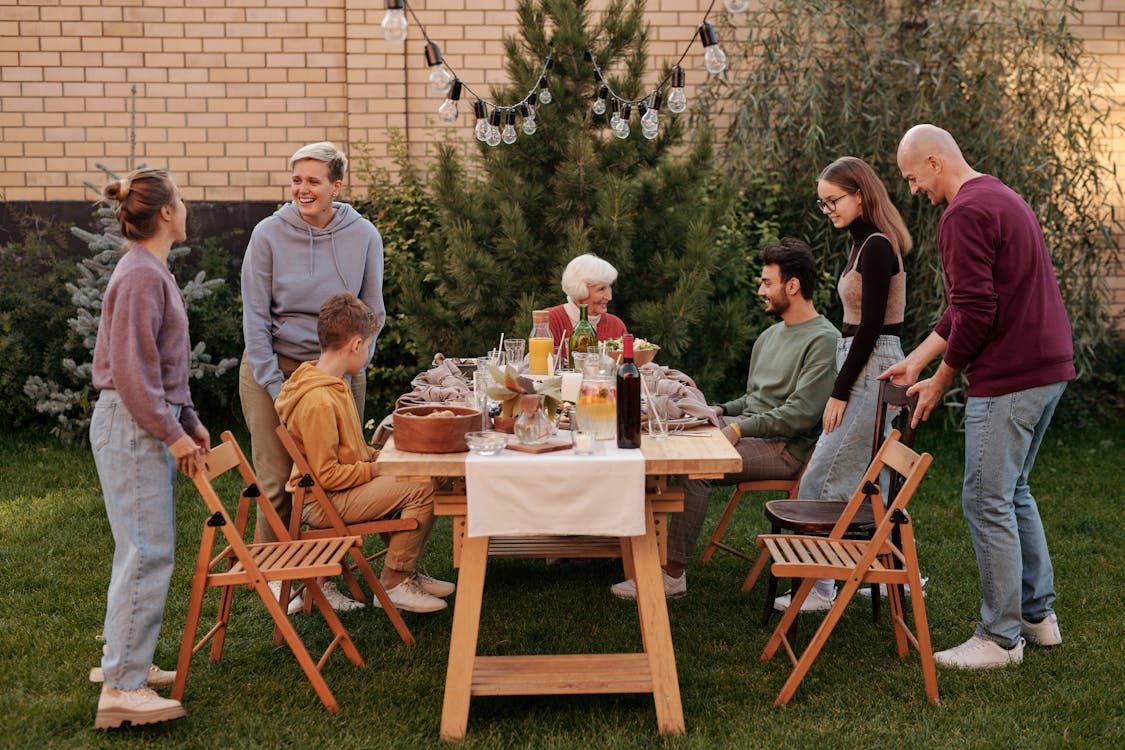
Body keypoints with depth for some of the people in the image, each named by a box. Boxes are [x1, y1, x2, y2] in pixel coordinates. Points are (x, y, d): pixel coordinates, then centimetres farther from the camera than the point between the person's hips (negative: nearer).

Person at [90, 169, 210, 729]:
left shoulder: (152, 272, 15)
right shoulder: (140, 276, -17)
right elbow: (132, 371, -20)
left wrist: (189, 421, 19)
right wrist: (172, 432, -17)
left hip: (149, 424, 10)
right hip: (131, 427, -10)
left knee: (144, 550, 14)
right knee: (147, 552, -9)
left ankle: (124, 662, 24)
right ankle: (122, 689, -6)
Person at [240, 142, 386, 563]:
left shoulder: (363, 236, 0)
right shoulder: (269, 234, -5)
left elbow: (372, 314, 6)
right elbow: (255, 317, -5)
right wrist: (274, 387, -11)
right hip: (275, 368, -1)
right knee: (277, 481, 1)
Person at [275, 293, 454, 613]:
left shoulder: (332, 384, 9)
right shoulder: (318, 401, -25)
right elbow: (326, 474, -24)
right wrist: (377, 469, -16)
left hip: (338, 491, 11)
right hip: (324, 502, -11)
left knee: (414, 477, 17)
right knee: (420, 489, -18)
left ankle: (407, 571, 20)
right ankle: (394, 583, -6)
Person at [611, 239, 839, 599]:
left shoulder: (823, 340, -10)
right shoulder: (770, 336, 20)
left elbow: (800, 414, -19)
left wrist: (740, 429, -19)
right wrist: (722, 411, 7)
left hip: (785, 447, -9)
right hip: (748, 430, 9)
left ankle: (673, 575, -25)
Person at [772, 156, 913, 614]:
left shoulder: (876, 248, -16)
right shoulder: (865, 243, 14)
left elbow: (870, 327, -19)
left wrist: (840, 393, -17)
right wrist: (843, 386, 17)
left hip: (871, 368, -10)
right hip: (866, 366, 10)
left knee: (823, 483, -7)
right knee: (864, 482, 14)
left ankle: (818, 588, -1)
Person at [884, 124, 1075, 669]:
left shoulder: (965, 215, -15)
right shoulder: (1003, 199, 18)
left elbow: (976, 313, -21)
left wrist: (940, 382, -8)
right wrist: (917, 359, 19)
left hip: (1007, 379, -10)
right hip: (1050, 368, 10)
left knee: (988, 502, -2)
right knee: (1014, 492, 20)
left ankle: (1000, 638, 6)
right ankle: (1039, 614, 28)